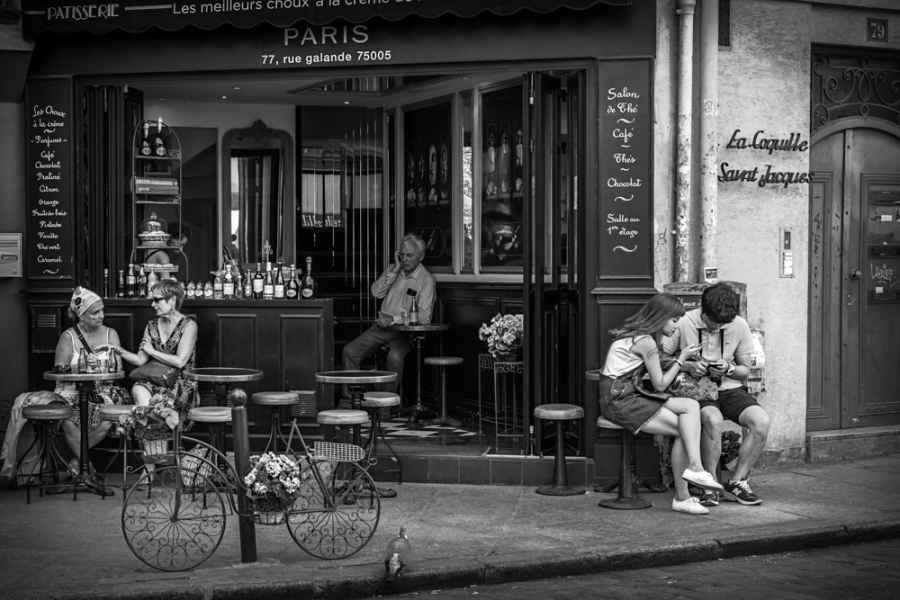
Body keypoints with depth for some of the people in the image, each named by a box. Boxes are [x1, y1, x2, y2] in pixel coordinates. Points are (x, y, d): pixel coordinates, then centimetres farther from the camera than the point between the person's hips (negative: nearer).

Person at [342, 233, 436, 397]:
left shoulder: (426, 279, -6)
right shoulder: (393, 270, 12)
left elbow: (424, 317, -14)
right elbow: (376, 292, -3)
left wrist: (394, 319, -20)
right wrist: (394, 271, -9)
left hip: (405, 330, -5)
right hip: (382, 325, 6)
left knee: (395, 356, -36)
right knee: (350, 351, -12)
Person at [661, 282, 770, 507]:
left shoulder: (739, 326, -2)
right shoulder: (684, 323, -10)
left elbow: (745, 370, 9)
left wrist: (728, 370, -14)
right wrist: (687, 366, -18)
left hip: (729, 388, 3)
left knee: (761, 421, -24)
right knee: (713, 420, -37)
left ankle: (737, 482, -8)